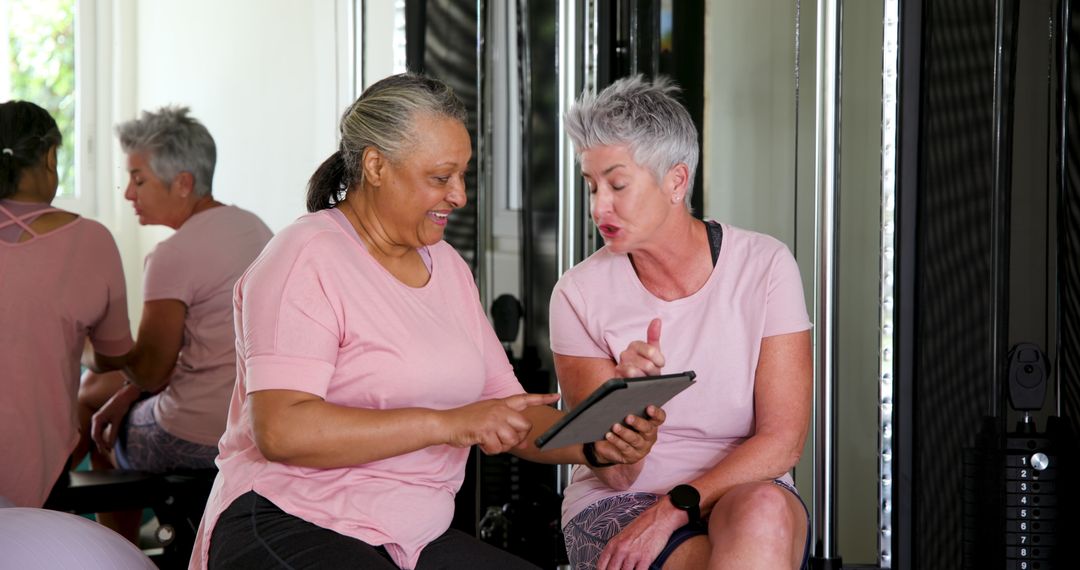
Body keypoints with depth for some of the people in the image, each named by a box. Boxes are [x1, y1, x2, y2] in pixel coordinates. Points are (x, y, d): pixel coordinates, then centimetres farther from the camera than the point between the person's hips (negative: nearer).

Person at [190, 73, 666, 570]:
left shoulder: (447, 265, 16)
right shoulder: (308, 258, -9)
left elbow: (509, 413, 13)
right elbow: (280, 430, -21)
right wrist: (445, 423, -23)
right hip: (286, 528, -7)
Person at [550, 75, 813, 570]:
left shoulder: (764, 266, -5)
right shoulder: (580, 294, -5)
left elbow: (782, 441, -8)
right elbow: (617, 474, -6)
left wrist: (670, 510, -18)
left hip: (745, 490, 2)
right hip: (614, 506, -1)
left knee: (763, 511, -36)